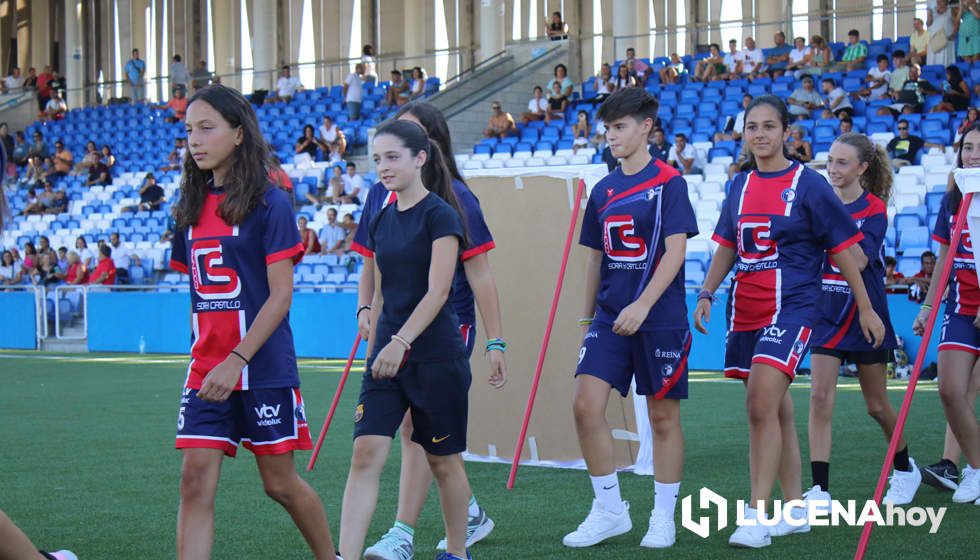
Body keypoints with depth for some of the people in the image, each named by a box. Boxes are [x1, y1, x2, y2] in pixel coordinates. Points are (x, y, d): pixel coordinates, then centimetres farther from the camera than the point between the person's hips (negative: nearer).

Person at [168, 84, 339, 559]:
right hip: (206, 371, 5)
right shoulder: (192, 207, 10)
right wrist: (206, 355, 12)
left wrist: (236, 360, -19)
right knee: (195, 481, -5)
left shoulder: (269, 203, -8)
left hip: (264, 367, -5)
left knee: (280, 483, 6)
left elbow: (281, 295, -12)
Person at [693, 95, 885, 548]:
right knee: (776, 411, 13)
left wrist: (866, 308, 1)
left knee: (762, 407, -18)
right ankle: (795, 509, 23)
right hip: (745, 309, 6)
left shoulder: (808, 184, -5)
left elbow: (842, 248, -1)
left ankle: (757, 516, -17)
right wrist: (706, 295, 8)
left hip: (791, 307, -6)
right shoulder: (740, 185, 10)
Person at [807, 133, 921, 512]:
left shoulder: (874, 209, -10)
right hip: (827, 312, 3)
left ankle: (905, 469, 35)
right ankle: (820, 489, -10)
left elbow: (859, 260, -25)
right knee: (820, 397, -10)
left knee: (877, 405, 9)